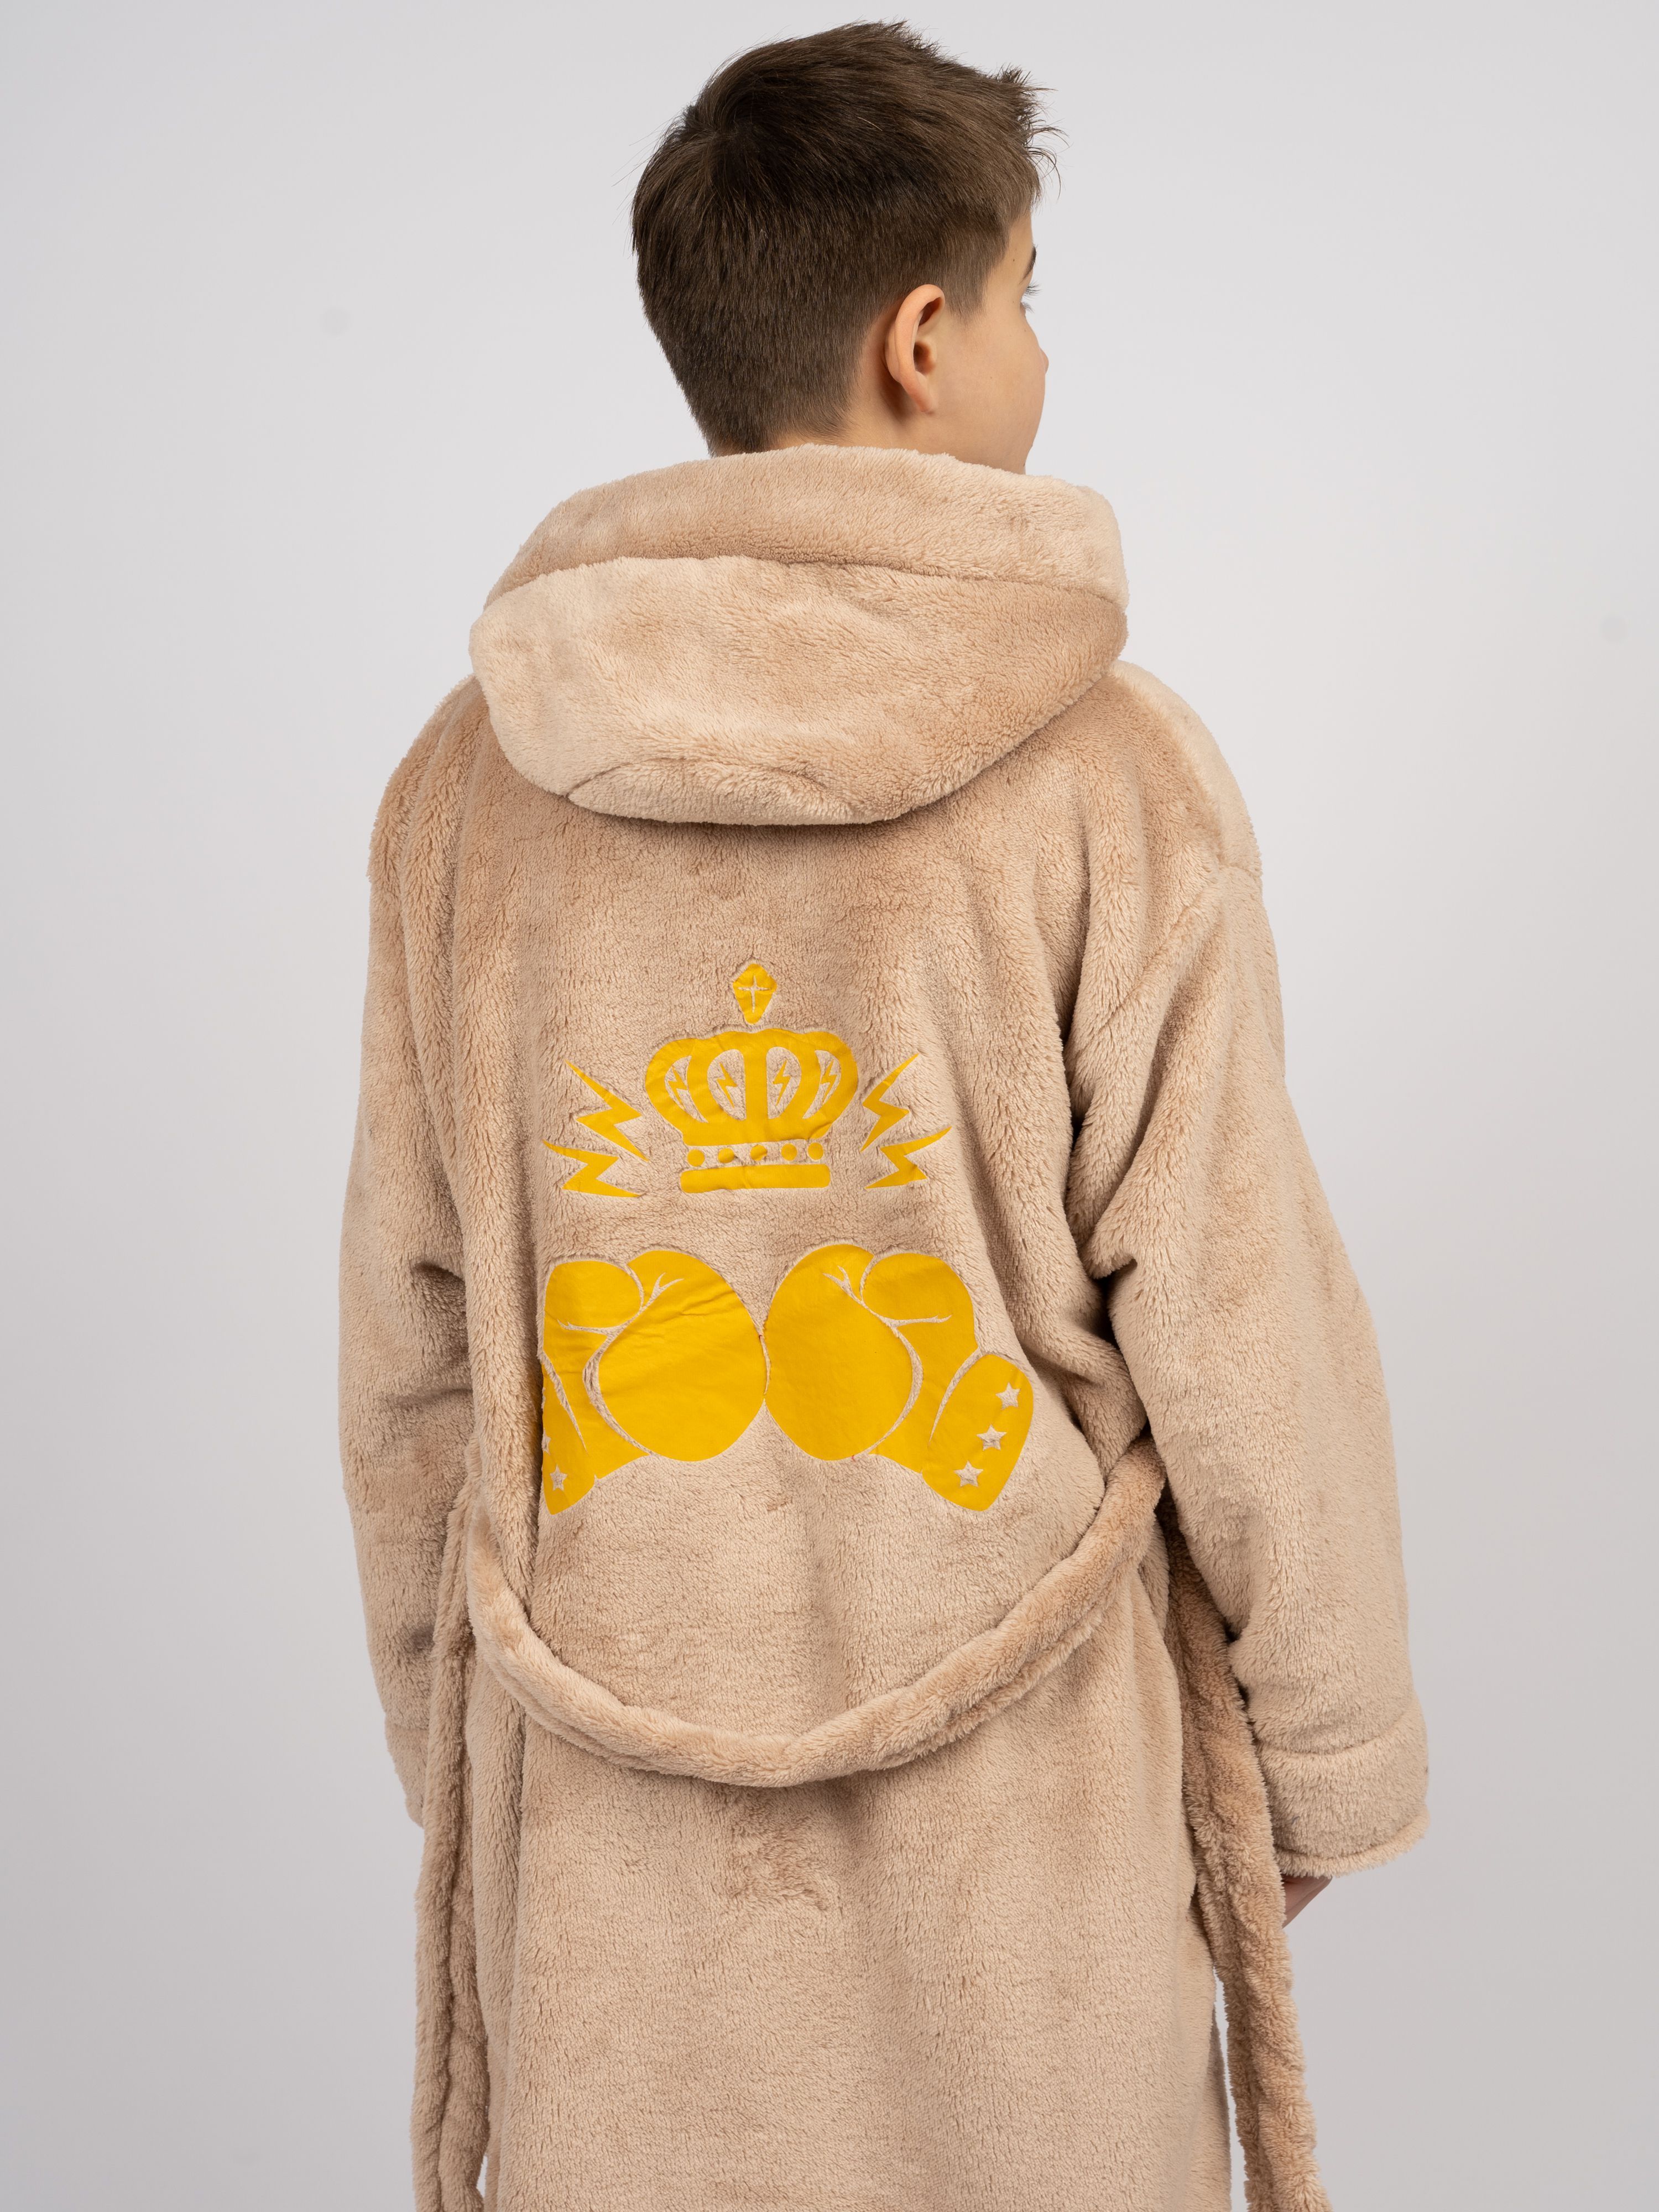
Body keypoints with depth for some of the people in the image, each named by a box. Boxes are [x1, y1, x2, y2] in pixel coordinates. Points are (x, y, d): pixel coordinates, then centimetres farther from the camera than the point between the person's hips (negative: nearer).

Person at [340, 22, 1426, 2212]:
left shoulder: (472, 779, -4)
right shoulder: (1107, 771, -14)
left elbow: (415, 1345, 2)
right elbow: (1238, 1336, -10)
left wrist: (448, 1739, 15)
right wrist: (1329, 1762, 4)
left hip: (613, 1793, 3)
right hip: (1021, 1789, -2)